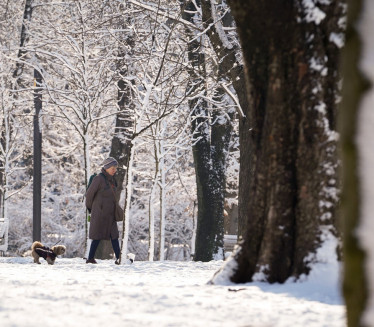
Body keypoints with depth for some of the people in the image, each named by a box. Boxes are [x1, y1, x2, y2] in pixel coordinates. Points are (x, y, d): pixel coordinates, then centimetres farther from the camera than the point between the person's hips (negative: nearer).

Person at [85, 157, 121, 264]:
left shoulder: (112, 179, 11)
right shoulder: (99, 178, -13)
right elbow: (89, 194, -7)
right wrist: (90, 208, 9)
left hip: (110, 213, 8)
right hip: (100, 212, -8)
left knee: (114, 235, 4)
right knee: (98, 236, -3)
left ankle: (119, 258, 3)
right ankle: (90, 258, 5)